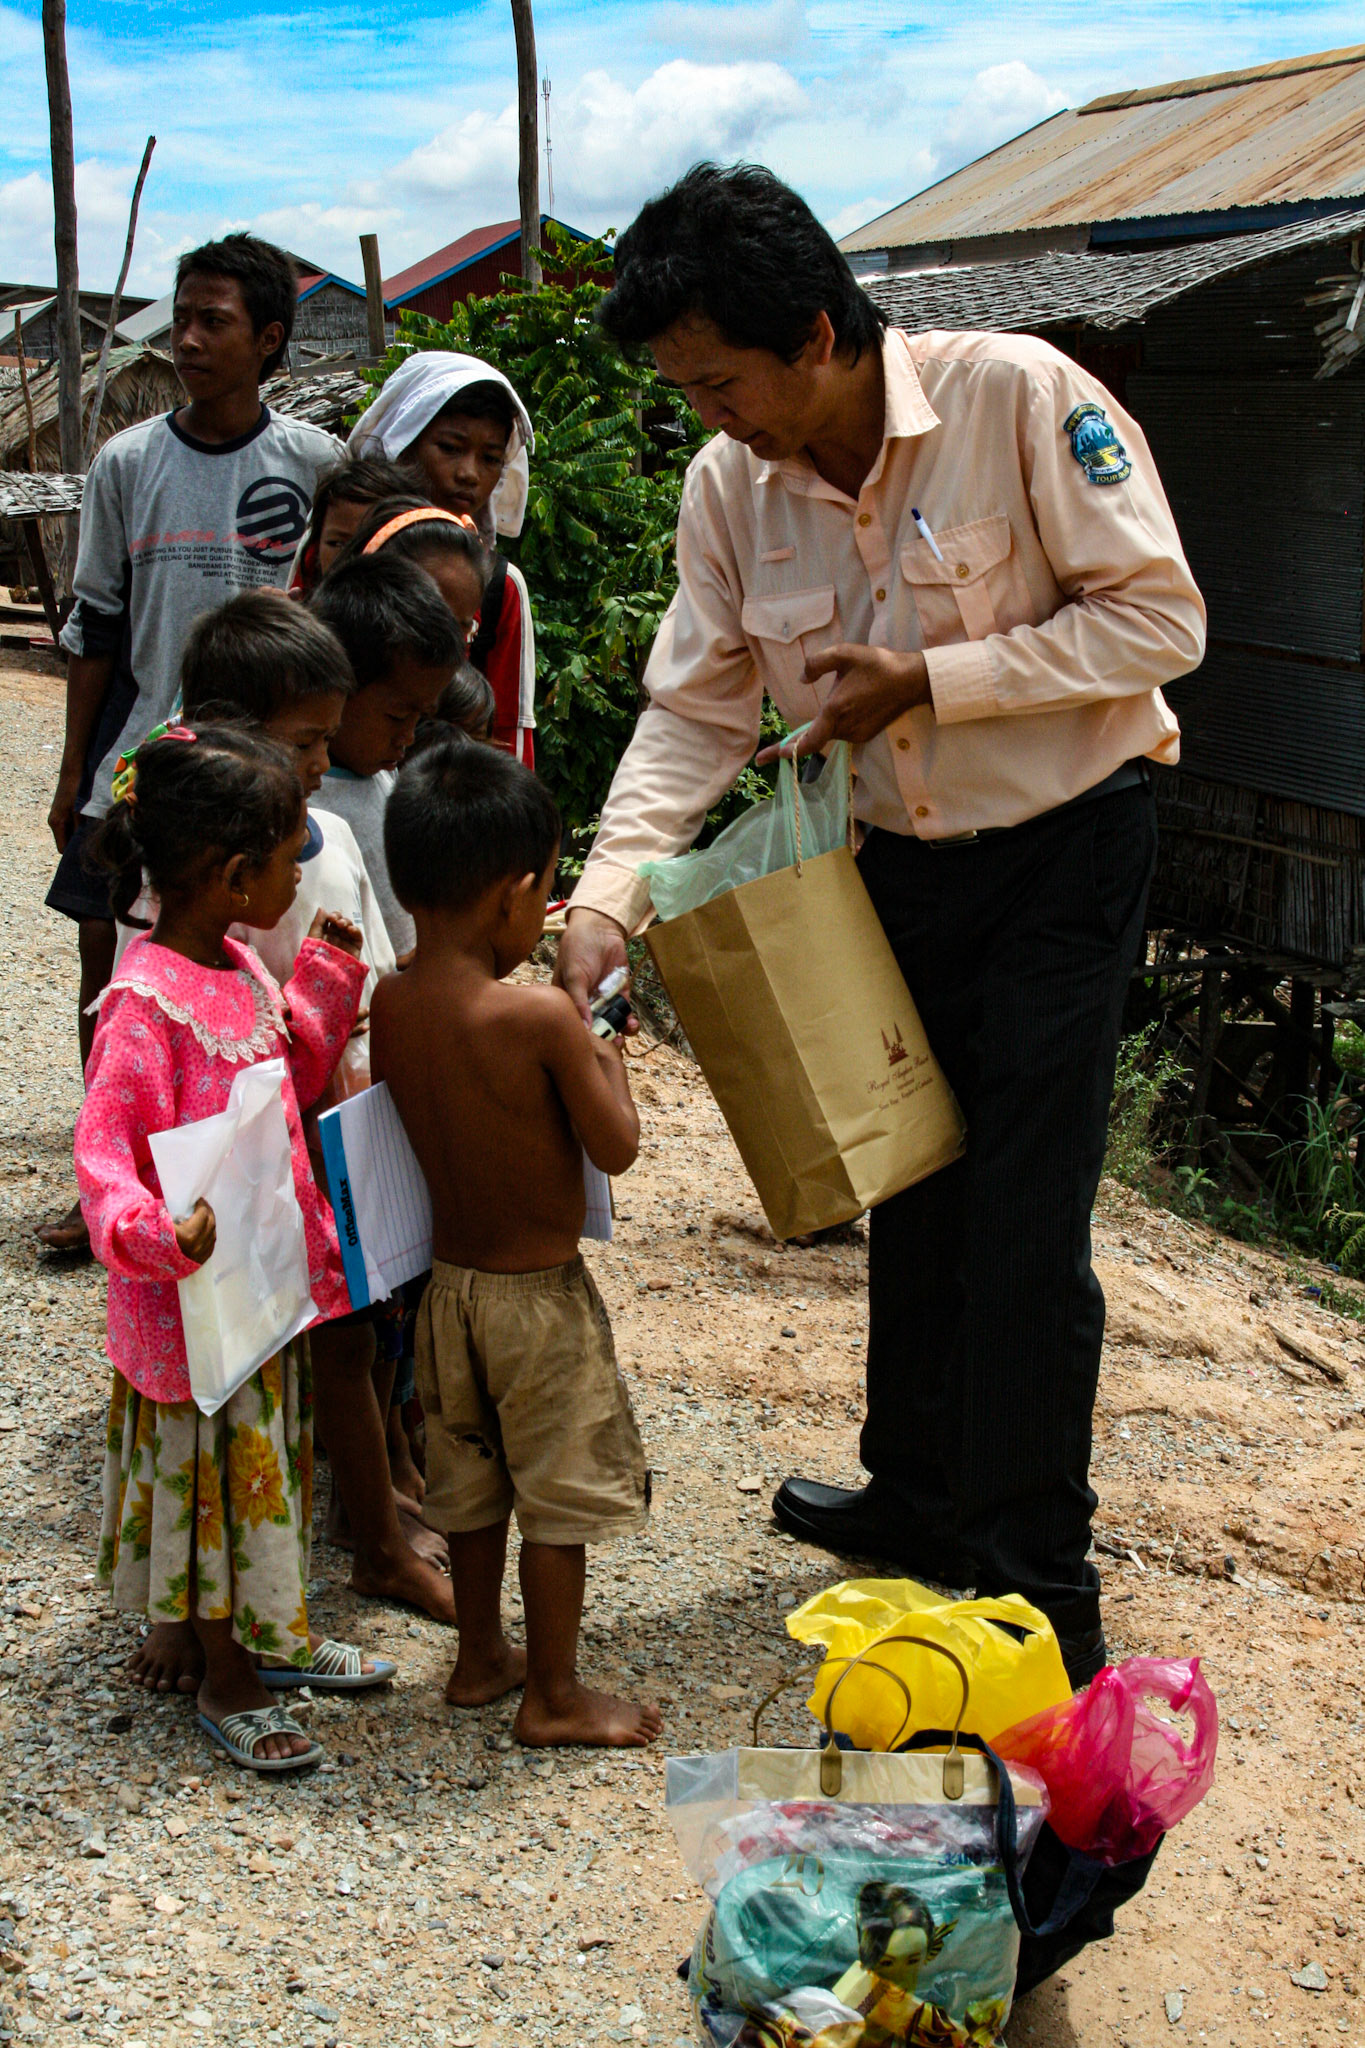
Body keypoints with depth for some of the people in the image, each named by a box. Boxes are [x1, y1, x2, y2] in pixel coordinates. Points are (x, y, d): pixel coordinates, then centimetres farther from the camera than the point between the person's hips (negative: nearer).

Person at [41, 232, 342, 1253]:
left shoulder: (317, 463, -3)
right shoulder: (128, 462, 3)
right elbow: (96, 624, 8)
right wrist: (75, 770, 7)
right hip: (141, 746, 2)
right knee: (106, 947, 1)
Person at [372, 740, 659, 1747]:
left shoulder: (389, 1003, -7)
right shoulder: (542, 1018, -26)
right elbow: (616, 1147, -18)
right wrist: (604, 1061, -1)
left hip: (447, 1280, 6)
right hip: (541, 1291, -6)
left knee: (473, 1483, 22)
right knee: (560, 1497, 10)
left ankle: (481, 1656, 37)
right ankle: (555, 1694, 21)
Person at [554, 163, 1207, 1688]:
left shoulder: (1019, 397, -21)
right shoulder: (729, 486, -6)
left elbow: (1162, 618, -19)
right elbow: (693, 715, -3)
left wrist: (930, 680, -26)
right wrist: (603, 901, -16)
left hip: (1064, 840, -6)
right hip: (902, 859, 6)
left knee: (1022, 1213, -8)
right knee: (910, 1181, 15)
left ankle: (1042, 1591, 5)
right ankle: (920, 1497, 35)